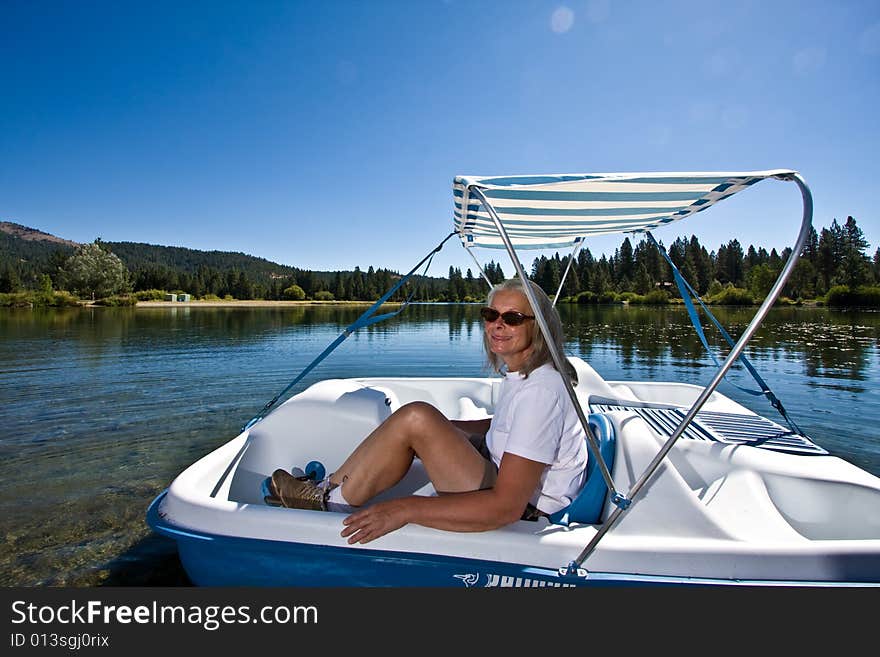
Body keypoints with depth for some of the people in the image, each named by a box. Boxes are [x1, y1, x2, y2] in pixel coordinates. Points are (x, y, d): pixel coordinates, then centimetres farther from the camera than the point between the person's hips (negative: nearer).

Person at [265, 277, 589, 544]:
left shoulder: (540, 390, -25)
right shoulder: (518, 372, 5)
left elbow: (507, 505, -29)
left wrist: (406, 508, -31)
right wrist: (440, 427, 13)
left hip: (522, 517, -10)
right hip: (507, 483, 10)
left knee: (416, 417, -22)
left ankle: (328, 500, -2)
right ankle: (335, 487, 10)